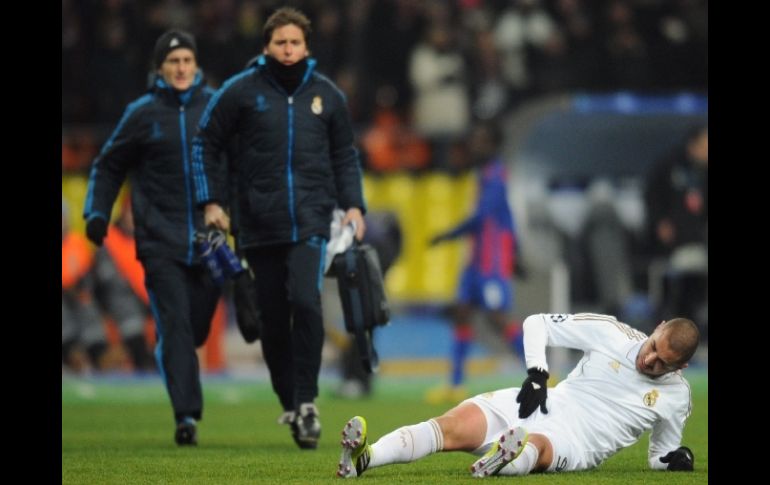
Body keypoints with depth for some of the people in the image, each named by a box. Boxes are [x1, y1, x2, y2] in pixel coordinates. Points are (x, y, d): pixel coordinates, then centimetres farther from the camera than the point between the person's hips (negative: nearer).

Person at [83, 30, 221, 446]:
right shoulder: (143, 113, 2)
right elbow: (108, 166, 11)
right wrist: (97, 213, 0)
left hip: (208, 238, 2)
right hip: (161, 241, -2)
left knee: (197, 328, 5)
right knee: (174, 325, -12)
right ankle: (186, 415, -15)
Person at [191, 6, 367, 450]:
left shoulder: (327, 95, 9)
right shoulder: (241, 91, 2)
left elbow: (346, 155, 18)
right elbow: (207, 143, 10)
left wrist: (353, 205, 7)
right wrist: (212, 201, 3)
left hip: (312, 222, 0)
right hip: (260, 225, 0)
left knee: (305, 301, -20)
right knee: (273, 319, 4)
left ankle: (307, 400, -14)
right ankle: (291, 405, 17)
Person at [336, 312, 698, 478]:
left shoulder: (675, 397, 5)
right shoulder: (611, 333, 2)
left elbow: (659, 456, 19)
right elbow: (537, 324, 6)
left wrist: (674, 459, -5)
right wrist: (537, 374, -9)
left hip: (573, 447, -1)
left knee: (534, 447, -40)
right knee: (455, 427, -26)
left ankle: (501, 463, -75)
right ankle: (363, 458, -45)